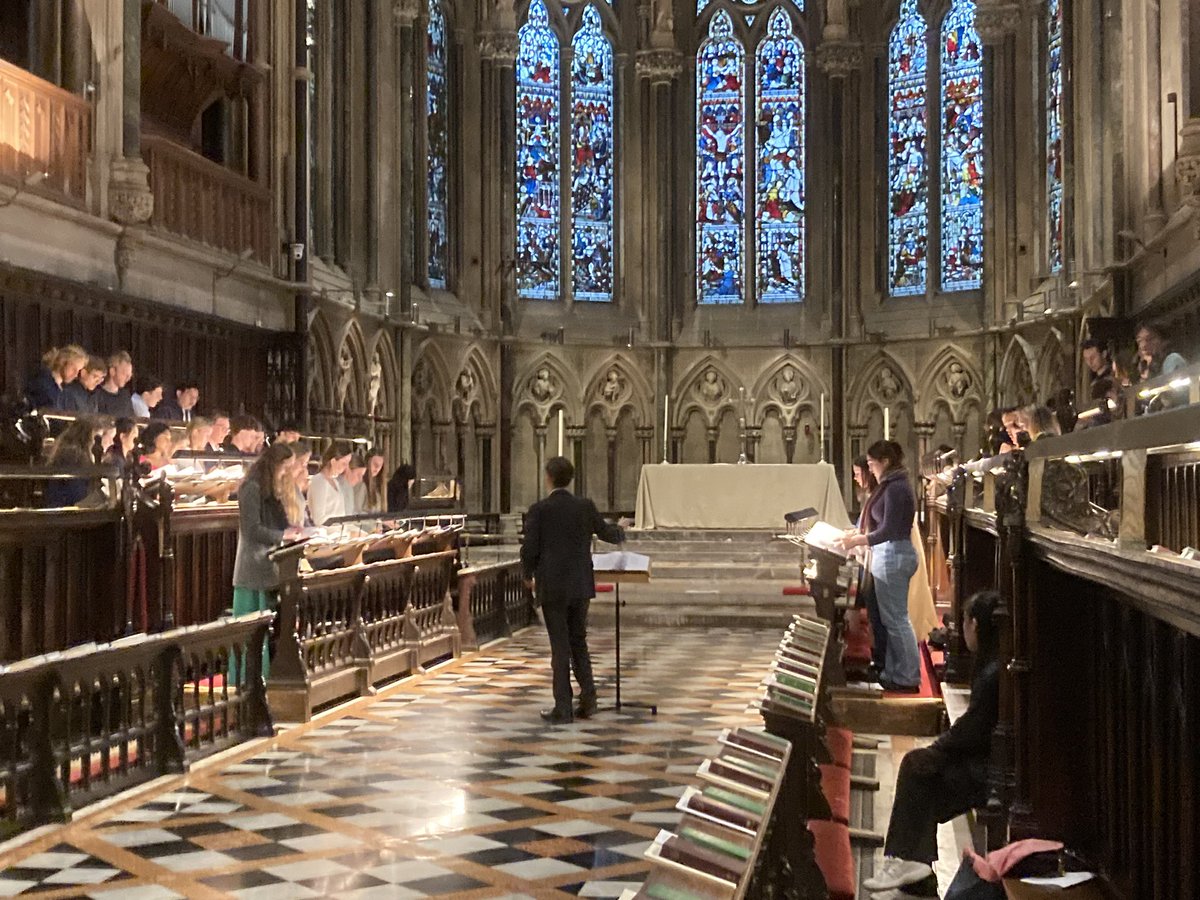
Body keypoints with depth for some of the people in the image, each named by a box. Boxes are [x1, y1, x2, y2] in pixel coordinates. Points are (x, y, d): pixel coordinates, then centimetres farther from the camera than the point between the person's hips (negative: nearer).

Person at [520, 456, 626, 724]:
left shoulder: (539, 509, -10)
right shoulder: (585, 506, 1)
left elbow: (529, 549, -9)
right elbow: (606, 532, 17)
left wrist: (528, 575, 10)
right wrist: (620, 531, 40)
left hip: (552, 586, -3)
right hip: (581, 585, 3)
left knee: (560, 646, 2)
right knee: (578, 641, 17)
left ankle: (563, 709, 5)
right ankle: (587, 699, 11)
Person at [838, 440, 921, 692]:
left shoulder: (896, 488, -16)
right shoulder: (892, 486, 14)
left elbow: (888, 531, -20)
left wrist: (857, 541, -15)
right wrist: (860, 532, 15)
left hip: (894, 556, -10)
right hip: (889, 556, 10)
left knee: (896, 619, -4)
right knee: (890, 619, 14)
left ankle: (908, 678, 2)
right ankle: (893, 673, 20)